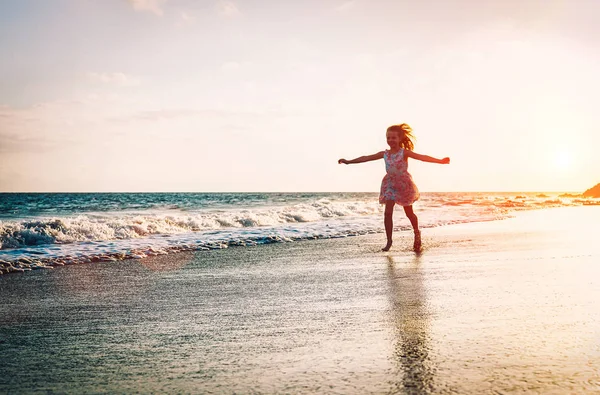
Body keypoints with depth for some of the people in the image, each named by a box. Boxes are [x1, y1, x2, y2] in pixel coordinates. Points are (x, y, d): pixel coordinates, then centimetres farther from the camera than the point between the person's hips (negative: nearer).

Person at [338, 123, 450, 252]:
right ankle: (389, 241, -3)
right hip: (390, 184, 3)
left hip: (404, 184, -3)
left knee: (409, 213, 12)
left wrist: (440, 161, -34)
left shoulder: (404, 152, -11)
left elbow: (422, 157, -22)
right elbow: (366, 158, 6)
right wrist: (349, 161, 9)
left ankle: (417, 234, 38)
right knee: (387, 213, -10)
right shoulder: (384, 154, 1)